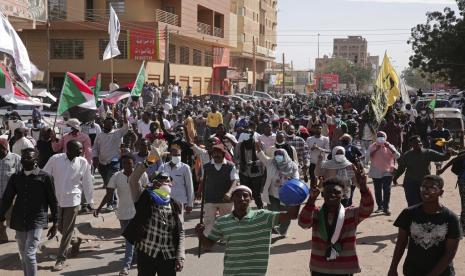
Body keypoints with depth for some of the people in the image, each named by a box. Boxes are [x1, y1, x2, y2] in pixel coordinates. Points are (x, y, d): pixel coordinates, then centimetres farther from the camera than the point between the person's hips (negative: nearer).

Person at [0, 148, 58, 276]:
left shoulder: (45, 177, -5)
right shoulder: (15, 177, 5)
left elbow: (53, 201, 0)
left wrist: (55, 223, 0)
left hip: (37, 222, -4)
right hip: (19, 222, 5)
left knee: (30, 254, -15)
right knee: (24, 256, 14)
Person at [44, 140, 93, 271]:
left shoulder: (83, 162, -7)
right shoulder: (56, 159, -9)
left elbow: (87, 183, 0)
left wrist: (90, 201, 4)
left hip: (73, 200, -2)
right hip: (57, 199, 2)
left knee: (67, 230, 1)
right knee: (60, 228, 15)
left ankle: (61, 259, 13)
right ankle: (75, 240, 43)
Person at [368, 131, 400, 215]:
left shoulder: (390, 146, 3)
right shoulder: (373, 147, 2)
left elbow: (397, 156, -10)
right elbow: (368, 156, -12)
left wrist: (389, 148, -20)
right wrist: (376, 149, -22)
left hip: (387, 172, -1)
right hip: (376, 172, 1)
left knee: (387, 190, -8)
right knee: (378, 190, 9)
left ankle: (386, 208, -4)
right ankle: (380, 206, 24)